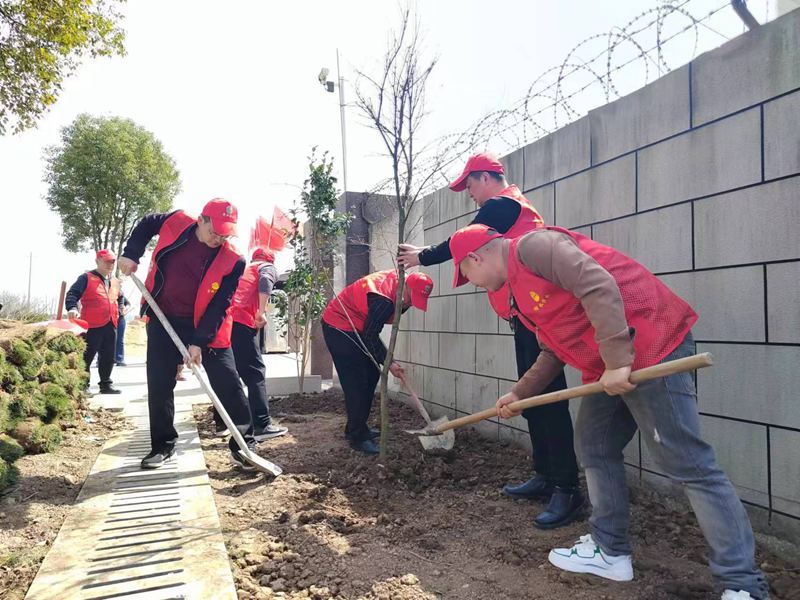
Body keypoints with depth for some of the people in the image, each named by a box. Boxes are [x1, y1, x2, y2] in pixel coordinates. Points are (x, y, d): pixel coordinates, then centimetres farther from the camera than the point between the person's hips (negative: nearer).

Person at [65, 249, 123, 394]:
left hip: (111, 326, 6)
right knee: (86, 357, -1)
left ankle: (106, 384, 20)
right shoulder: (87, 278, -2)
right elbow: (72, 294, -11)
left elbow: (119, 299, 35)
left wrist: (118, 310, 20)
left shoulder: (115, 282, 18)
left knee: (108, 358, 10)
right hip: (92, 326, -6)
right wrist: (72, 308, -28)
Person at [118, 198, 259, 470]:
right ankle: (163, 445, 24)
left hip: (205, 326, -2)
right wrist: (131, 254, 2)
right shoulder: (176, 223, -10)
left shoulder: (233, 261, -17)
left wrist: (199, 342, -21)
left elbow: (219, 307, -17)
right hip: (163, 319, 3)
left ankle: (243, 444, 8)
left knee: (228, 384, -5)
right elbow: (146, 225, 13)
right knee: (159, 385, 6)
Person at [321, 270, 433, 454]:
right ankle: (357, 437, -3)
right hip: (339, 327, -10)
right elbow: (370, 336, -24)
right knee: (356, 383, -11)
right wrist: (388, 363, -17)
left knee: (371, 376, 11)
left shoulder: (398, 278, -5)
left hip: (355, 327, 10)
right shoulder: (383, 299, -32)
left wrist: (404, 305, -9)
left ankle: (356, 428, 22)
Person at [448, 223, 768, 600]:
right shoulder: (520, 286, 20)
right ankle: (611, 552, 27)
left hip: (651, 346, -10)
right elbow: (554, 352, 23)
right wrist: (519, 393, 22)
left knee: (687, 463, -6)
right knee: (594, 449, 14)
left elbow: (598, 286, -24)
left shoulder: (533, 245, -12)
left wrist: (616, 360, -26)